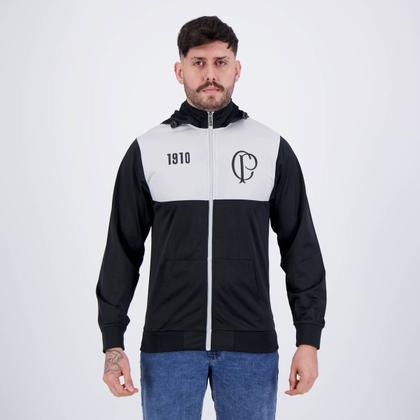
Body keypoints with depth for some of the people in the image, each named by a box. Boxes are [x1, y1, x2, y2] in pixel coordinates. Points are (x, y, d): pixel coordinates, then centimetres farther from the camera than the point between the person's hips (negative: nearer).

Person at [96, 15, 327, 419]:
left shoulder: (273, 148, 3)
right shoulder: (147, 150, 3)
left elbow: (301, 247, 4)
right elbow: (123, 249, 4)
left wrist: (309, 339, -2)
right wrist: (112, 342, -1)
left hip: (250, 345, 0)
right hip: (169, 344, 0)